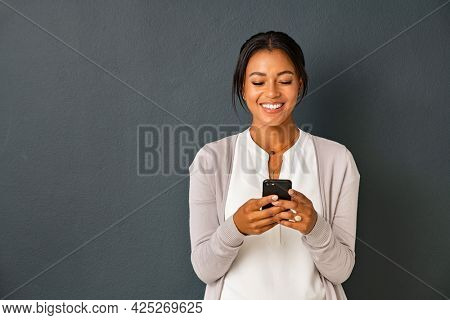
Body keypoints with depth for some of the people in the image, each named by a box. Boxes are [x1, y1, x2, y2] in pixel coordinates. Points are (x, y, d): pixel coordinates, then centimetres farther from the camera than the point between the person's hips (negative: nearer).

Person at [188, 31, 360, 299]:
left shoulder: (337, 159, -10)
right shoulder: (211, 159, -11)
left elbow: (341, 270, -9)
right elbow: (205, 269, -12)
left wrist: (314, 227, -27)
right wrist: (235, 228, -30)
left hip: (313, 298, 1)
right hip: (236, 298, 0)